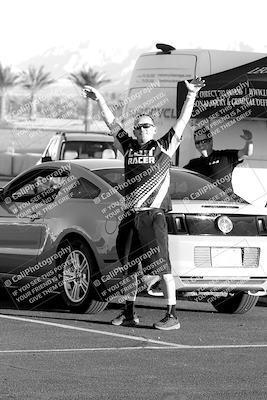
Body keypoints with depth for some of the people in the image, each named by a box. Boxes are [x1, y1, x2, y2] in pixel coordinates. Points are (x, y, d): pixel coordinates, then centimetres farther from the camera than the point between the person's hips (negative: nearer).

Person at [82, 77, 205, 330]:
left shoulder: (163, 147, 4)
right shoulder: (129, 147, 15)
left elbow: (183, 121, -2)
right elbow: (112, 124, 20)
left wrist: (191, 95, -10)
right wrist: (99, 100, 18)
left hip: (153, 216, -6)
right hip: (129, 215, 6)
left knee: (162, 266, -8)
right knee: (128, 266, 11)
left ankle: (172, 316, -8)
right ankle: (129, 314, 22)